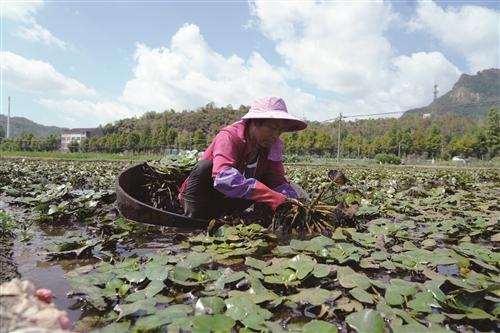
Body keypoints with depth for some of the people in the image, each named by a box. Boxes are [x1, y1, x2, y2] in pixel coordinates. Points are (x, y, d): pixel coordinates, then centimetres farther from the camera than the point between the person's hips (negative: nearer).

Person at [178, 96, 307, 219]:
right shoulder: (229, 136, -28)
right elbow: (224, 178, -45)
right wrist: (275, 199, -52)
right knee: (205, 167, -33)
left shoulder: (271, 146, -10)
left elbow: (278, 182, -14)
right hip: (198, 198, -5)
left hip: (227, 202, 6)